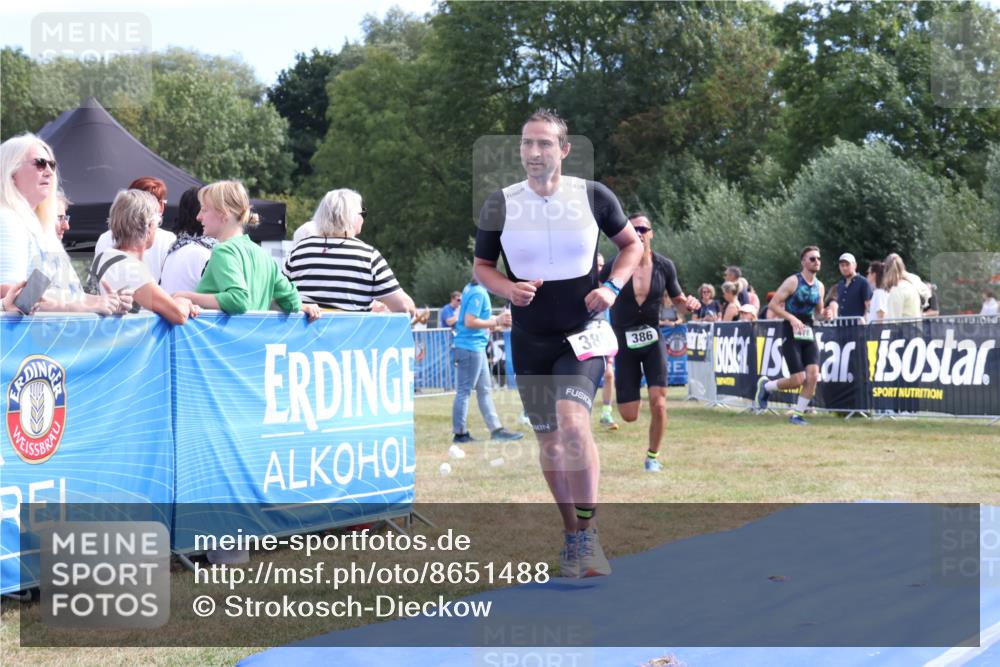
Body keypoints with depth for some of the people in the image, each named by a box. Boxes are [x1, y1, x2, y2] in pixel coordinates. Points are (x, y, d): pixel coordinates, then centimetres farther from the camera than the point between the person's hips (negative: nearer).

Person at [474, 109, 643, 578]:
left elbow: (632, 244, 10)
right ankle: (571, 535, 24)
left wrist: (613, 286, -7)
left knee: (573, 423, -23)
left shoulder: (594, 196, -5)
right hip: (529, 341, 3)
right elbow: (481, 266, 9)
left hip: (583, 333, -2)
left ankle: (588, 534, -10)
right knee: (549, 439, 8)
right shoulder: (499, 205, -3)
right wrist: (507, 289, -12)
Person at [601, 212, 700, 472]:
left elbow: (677, 298, 9)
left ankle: (653, 456, 9)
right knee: (629, 415, -2)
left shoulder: (664, 266, -4)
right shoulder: (615, 265, -12)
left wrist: (689, 303, -12)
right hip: (624, 341, -1)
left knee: (658, 402, -15)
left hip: (652, 339, 1)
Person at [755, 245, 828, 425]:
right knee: (798, 380, -10)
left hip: (808, 334, 6)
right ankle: (766, 385, 18)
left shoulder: (819, 286, 10)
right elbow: (774, 304, -10)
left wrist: (823, 314, -2)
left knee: (813, 376, -10)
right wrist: (792, 318, -21)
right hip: (791, 334, -6)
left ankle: (797, 415, 3)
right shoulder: (793, 281, -9)